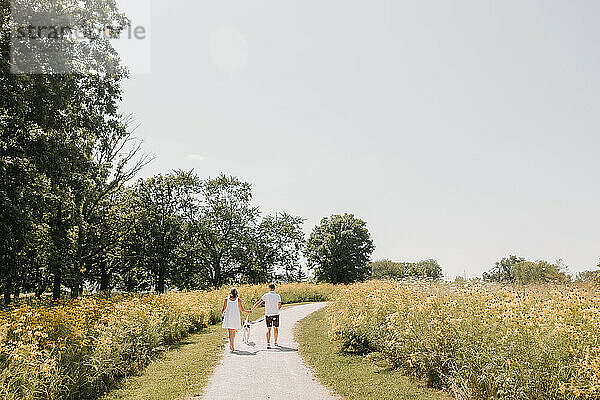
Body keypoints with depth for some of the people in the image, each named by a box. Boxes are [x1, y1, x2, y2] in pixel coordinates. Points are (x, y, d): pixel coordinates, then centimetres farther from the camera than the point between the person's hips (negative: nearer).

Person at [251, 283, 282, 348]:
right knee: (276, 328, 16)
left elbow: (258, 303, -8)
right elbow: (279, 306, 8)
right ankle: (275, 342, 25)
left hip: (268, 314, -1)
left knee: (268, 329, 1)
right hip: (276, 314, 1)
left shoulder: (266, 295, -5)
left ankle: (268, 343, -12)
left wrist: (252, 309, -3)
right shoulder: (278, 296, -1)